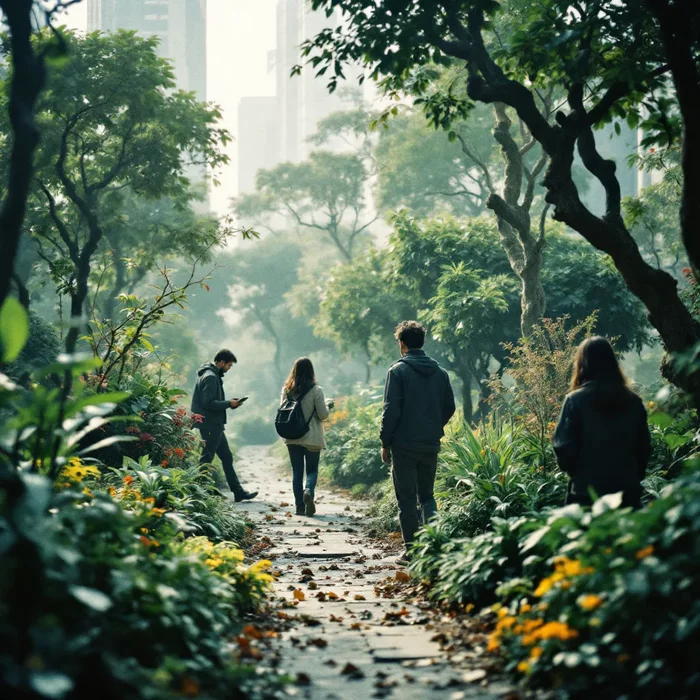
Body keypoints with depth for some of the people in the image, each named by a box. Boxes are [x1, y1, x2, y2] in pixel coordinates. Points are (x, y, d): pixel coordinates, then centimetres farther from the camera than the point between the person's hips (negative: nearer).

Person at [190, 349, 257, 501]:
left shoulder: (213, 376, 15)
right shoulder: (210, 377, -17)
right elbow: (209, 403, -24)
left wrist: (229, 403, 6)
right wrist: (229, 403, -13)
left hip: (215, 425, 11)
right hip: (210, 425, -11)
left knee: (227, 457, 14)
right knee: (206, 460, -5)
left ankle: (238, 491, 19)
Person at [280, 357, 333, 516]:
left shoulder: (287, 389, -1)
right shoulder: (315, 390, -11)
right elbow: (323, 415, -8)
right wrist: (328, 405, 12)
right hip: (311, 437, -3)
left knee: (297, 471, 10)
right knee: (312, 469, 8)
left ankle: (300, 506, 6)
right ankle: (309, 491, -21)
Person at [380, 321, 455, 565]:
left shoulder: (398, 371, -9)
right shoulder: (439, 372, 6)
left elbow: (391, 410, -13)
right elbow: (449, 407, 9)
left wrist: (385, 443, -5)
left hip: (404, 444, -4)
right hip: (431, 444, 5)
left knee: (406, 499, 3)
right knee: (426, 494, 16)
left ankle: (411, 550, 5)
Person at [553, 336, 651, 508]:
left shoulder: (576, 400, -9)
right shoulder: (633, 401, 2)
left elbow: (564, 448, -8)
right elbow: (644, 448, 8)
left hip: (587, 493, -3)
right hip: (628, 492, 3)